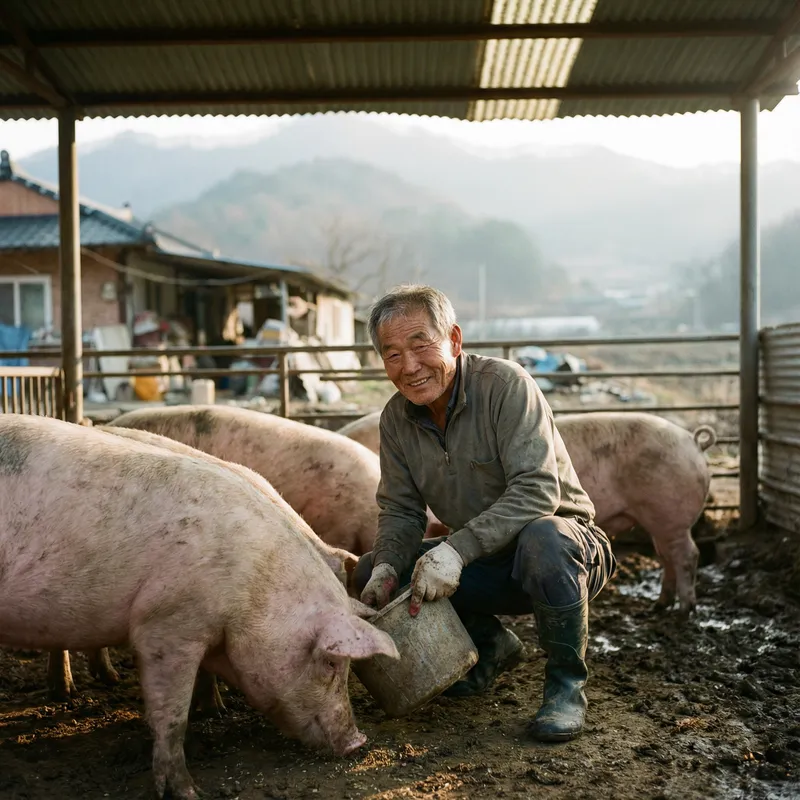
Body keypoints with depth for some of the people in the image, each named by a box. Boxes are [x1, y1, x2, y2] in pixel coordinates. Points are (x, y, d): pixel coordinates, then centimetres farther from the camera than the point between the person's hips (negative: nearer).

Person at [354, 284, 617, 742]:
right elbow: (401, 511, 3)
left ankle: (567, 683, -15)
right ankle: (492, 646, 13)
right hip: (486, 562, 6)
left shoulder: (505, 384, -21)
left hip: (567, 543, -6)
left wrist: (457, 548, -40)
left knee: (542, 537, -40)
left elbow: (538, 490, -30)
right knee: (370, 575, -7)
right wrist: (386, 566, -18)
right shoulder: (397, 418, -2)